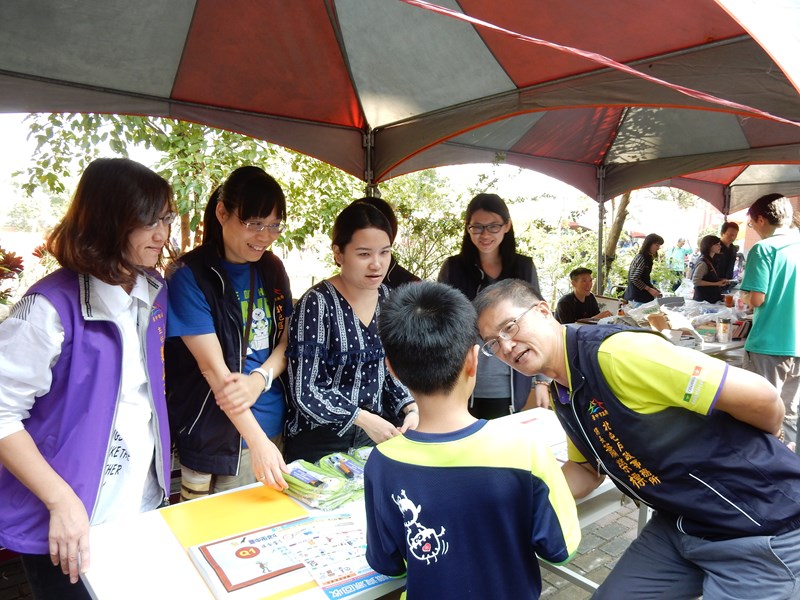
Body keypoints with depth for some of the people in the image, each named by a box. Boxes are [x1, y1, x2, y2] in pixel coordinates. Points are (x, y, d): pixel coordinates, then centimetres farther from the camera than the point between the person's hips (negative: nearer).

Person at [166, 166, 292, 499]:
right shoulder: (190, 276, -14)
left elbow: (287, 338, 5)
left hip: (275, 427, 6)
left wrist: (260, 379, -17)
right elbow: (213, 367, -20)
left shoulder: (272, 268, 4)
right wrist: (258, 442, -26)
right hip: (216, 440, -5)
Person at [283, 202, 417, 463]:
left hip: (376, 437, 5)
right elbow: (304, 392, -18)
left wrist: (411, 409, -7)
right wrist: (363, 419, -21)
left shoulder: (387, 299, 0)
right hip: (320, 443, -5)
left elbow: (391, 368, 8)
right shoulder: (317, 304, -18)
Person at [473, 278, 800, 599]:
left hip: (761, 527, -7)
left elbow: (758, 395, -24)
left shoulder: (614, 352, -27)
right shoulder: (562, 397, 2)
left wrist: (761, 450, -2)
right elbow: (587, 471, 13)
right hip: (680, 523, 7)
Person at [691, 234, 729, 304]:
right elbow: (695, 281, -25)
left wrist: (721, 280, 5)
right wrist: (716, 284, -20)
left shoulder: (711, 261, 10)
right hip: (704, 300, -9)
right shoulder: (703, 263, -18)